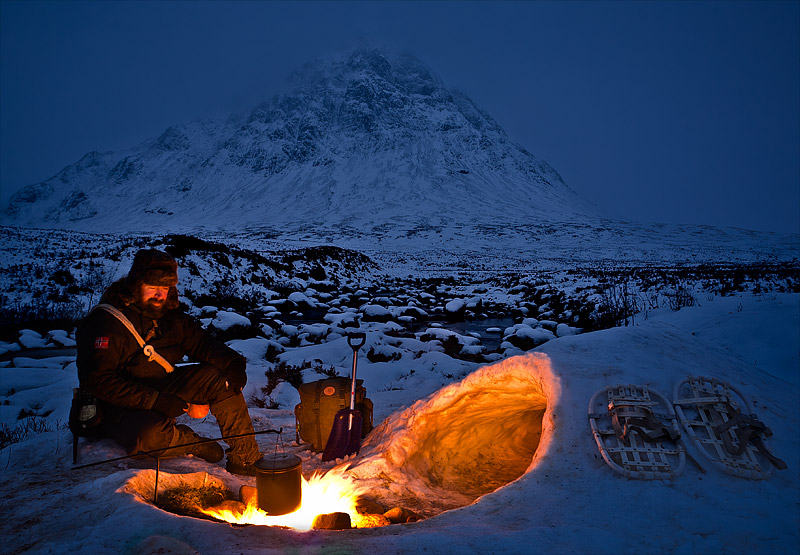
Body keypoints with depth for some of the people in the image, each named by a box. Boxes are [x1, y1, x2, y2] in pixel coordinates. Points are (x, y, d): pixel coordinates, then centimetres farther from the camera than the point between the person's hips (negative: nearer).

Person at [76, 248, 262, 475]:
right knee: (152, 434, -38)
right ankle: (193, 443, -3)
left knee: (219, 379, -11)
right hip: (120, 406, -6)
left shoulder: (169, 315, 2)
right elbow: (97, 380, -23)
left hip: (161, 389, 7)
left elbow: (200, 342, 6)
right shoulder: (105, 322, -18)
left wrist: (232, 362, -15)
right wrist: (156, 401, -28)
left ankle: (245, 459, -6)